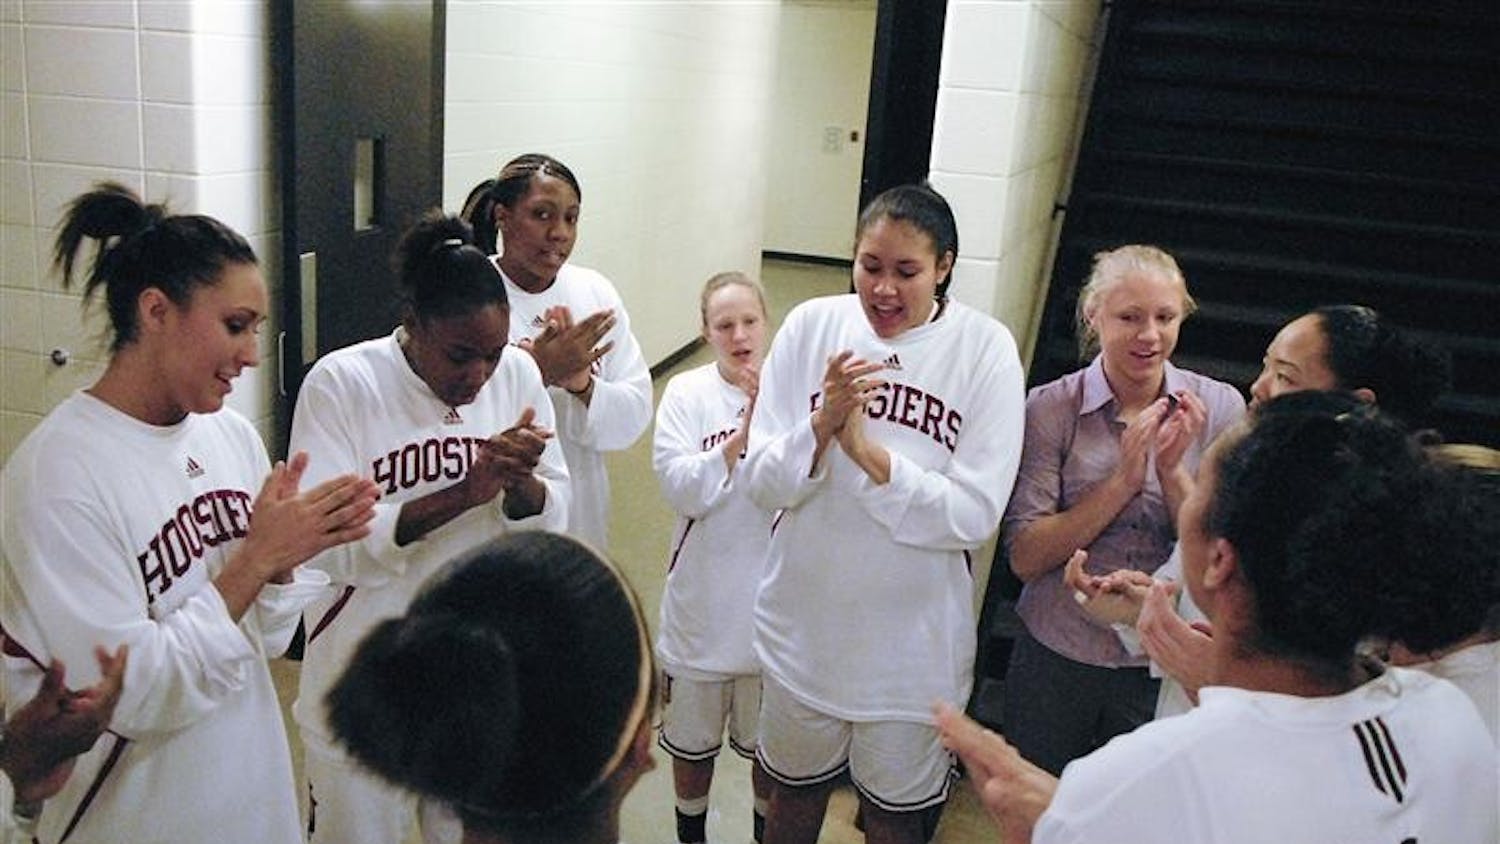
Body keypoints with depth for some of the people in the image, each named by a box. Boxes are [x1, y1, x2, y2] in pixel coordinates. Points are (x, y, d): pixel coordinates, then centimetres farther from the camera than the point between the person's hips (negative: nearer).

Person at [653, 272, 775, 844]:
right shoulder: (686, 393, -10)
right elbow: (682, 490, -18)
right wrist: (742, 434, -26)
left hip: (773, 600, 0)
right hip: (703, 600, 0)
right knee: (692, 737, 21)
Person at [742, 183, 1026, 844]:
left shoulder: (985, 349, -14)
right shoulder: (811, 326, -9)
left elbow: (976, 515, -18)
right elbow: (762, 485, -10)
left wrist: (868, 452, -26)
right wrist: (821, 426, -27)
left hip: (913, 637, -1)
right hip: (805, 622, 2)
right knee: (796, 791, 24)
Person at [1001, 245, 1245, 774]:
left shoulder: (1218, 407, -6)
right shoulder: (1051, 409, -11)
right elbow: (1025, 557, -16)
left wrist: (1173, 471, -21)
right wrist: (1125, 478, -22)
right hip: (1057, 657, -1)